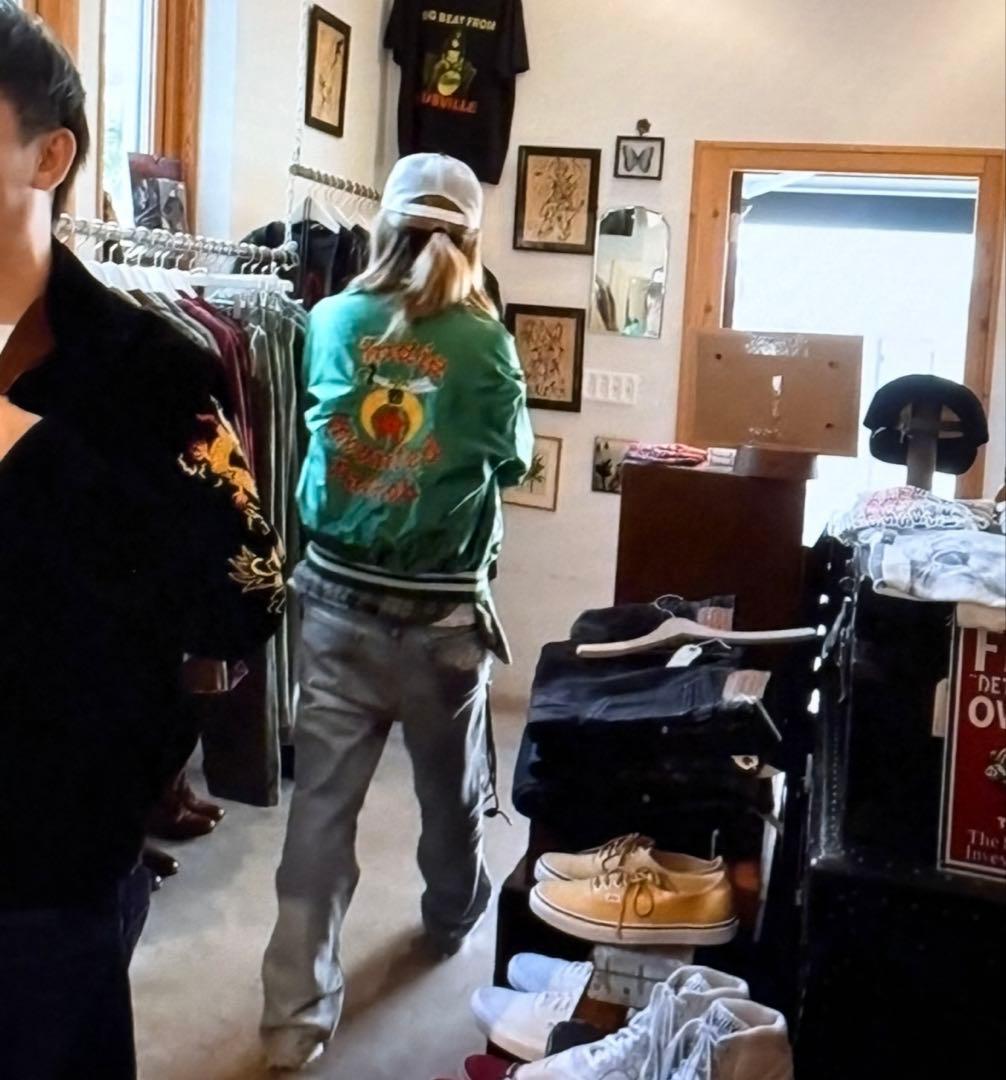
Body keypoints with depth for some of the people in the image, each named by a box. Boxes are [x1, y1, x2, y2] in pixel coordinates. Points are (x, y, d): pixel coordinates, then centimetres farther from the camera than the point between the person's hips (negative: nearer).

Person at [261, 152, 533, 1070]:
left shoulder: (332, 323, -1)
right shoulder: (483, 342, -10)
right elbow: (514, 461, 5)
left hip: (337, 599, 2)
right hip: (441, 611, -1)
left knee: (321, 803, 5)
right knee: (452, 784, 22)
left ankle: (296, 1013, 9)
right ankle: (454, 915, 46)